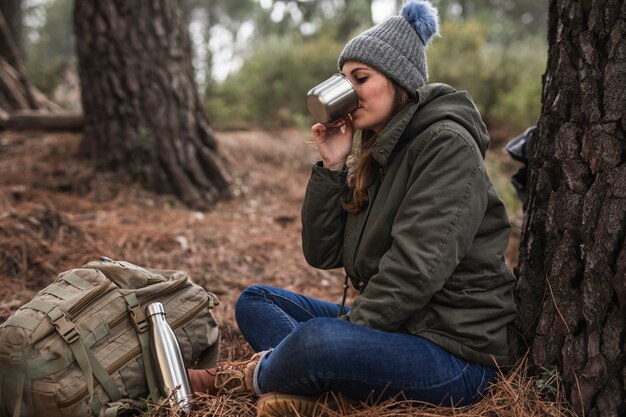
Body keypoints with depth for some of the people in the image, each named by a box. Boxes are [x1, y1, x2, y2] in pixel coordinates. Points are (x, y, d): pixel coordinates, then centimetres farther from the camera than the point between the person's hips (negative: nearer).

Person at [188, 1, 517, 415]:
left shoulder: (446, 145, -14)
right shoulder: (373, 156, 10)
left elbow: (417, 270, -23)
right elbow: (323, 254, 5)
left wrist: (346, 331, -20)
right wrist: (332, 167, -4)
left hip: (455, 348, -9)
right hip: (393, 326, 9)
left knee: (318, 340, -35)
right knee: (255, 299, 12)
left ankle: (256, 375, -3)